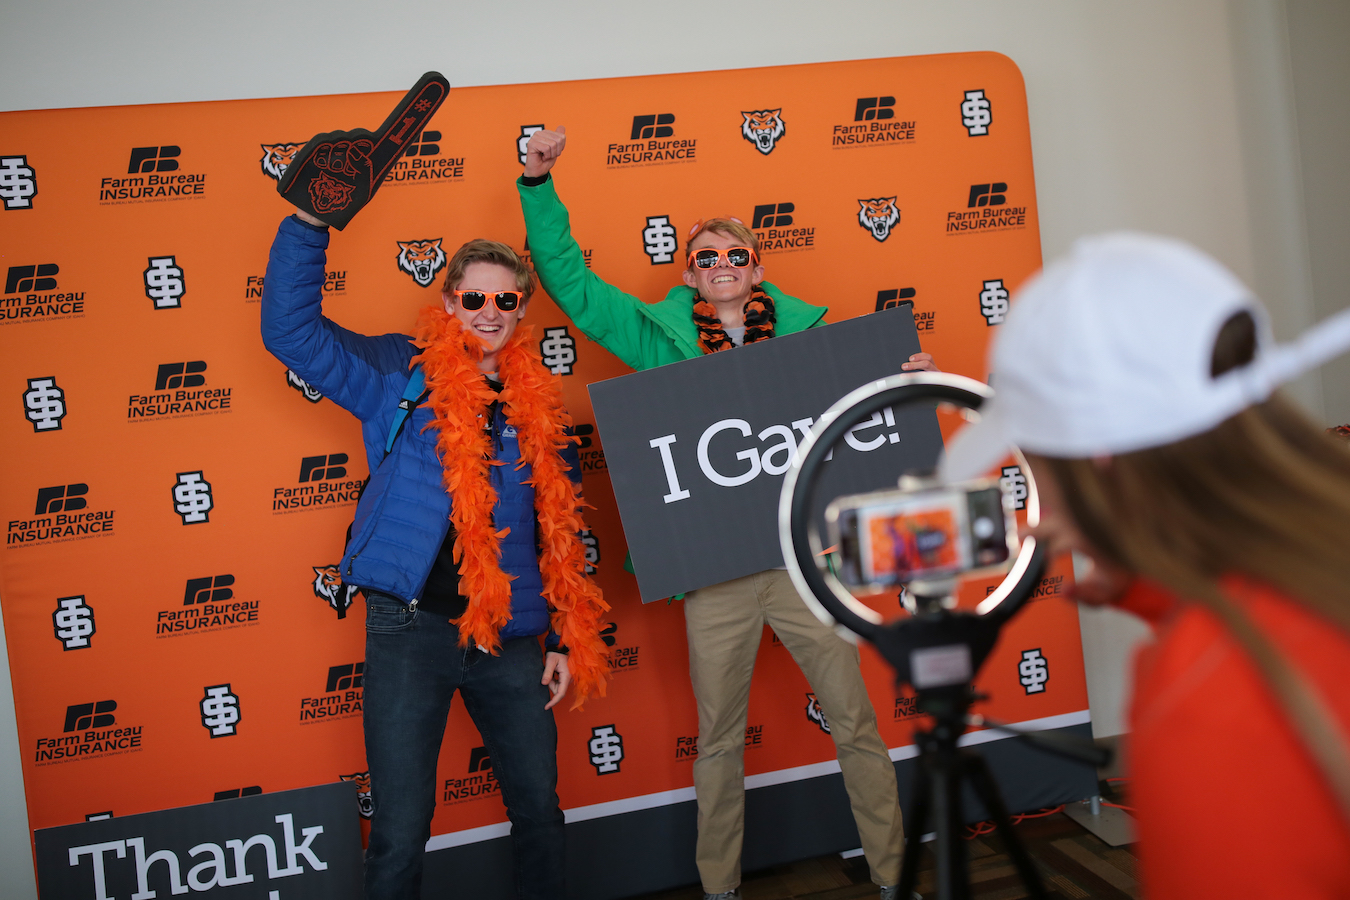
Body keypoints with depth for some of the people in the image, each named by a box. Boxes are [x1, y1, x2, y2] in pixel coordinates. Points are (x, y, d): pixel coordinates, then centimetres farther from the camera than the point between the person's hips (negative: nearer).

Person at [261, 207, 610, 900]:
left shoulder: (537, 406, 9)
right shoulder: (403, 374, 2)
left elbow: (560, 532, 12)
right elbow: (291, 328, -7)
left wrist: (565, 640, 9)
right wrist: (309, 224, -17)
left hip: (510, 636, 3)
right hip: (412, 628, -3)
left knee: (539, 810, 15)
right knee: (400, 830, 2)